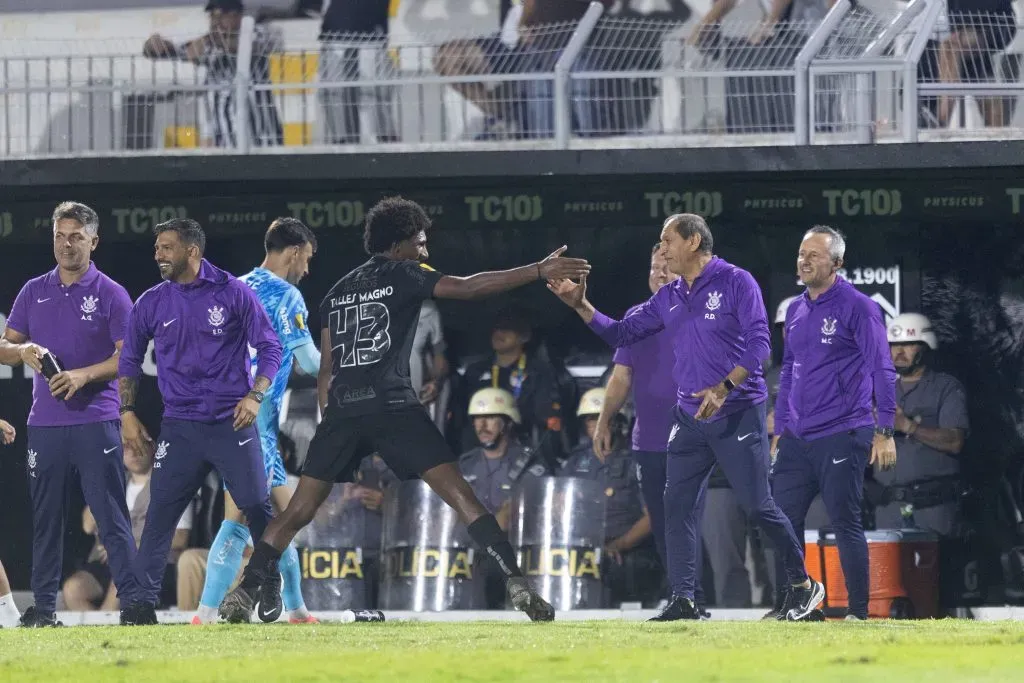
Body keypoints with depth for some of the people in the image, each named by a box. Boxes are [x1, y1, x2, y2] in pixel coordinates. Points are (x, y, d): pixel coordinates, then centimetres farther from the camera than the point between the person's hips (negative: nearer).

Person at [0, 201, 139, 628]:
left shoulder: (111, 295, 1)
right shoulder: (34, 292, 13)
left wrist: (84, 375, -17)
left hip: (96, 420, -4)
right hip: (45, 423, 4)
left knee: (111, 515, -8)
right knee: (44, 517, 5)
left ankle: (132, 600, -9)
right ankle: (43, 606, 10)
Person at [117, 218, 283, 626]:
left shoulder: (233, 294, -4)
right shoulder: (151, 303, 4)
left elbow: (270, 347, 1)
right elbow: (129, 360, 16)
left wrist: (255, 396, -11)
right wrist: (128, 414, 9)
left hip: (232, 422, -2)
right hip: (180, 426, 2)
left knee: (257, 506, -2)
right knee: (160, 512, -5)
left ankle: (271, 582, 17)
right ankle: (142, 599, -2)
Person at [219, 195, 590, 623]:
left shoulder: (337, 292, 23)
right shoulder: (402, 275, 6)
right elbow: (467, 288, -6)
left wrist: (329, 419, 25)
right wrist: (540, 271, -7)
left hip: (342, 410, 5)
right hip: (392, 407, -5)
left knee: (298, 512, 10)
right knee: (458, 493, -7)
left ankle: (243, 595, 2)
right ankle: (515, 581, -16)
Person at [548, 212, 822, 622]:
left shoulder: (735, 283, -7)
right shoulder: (668, 299, 12)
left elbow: (758, 342, -15)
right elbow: (621, 334, 17)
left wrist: (724, 387, -25)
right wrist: (580, 306, 4)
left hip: (738, 415, -6)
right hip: (690, 419, 7)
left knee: (757, 506, -7)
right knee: (678, 507, -2)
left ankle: (802, 585, 9)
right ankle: (682, 600, 1)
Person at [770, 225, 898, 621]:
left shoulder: (857, 307, -8)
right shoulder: (796, 311, 13)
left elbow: (882, 371, -10)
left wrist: (884, 432, -15)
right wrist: (780, 428, 19)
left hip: (842, 436, -7)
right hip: (797, 439, 7)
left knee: (846, 524, -4)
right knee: (784, 518, 4)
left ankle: (858, 612, 3)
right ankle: (791, 605, 13)